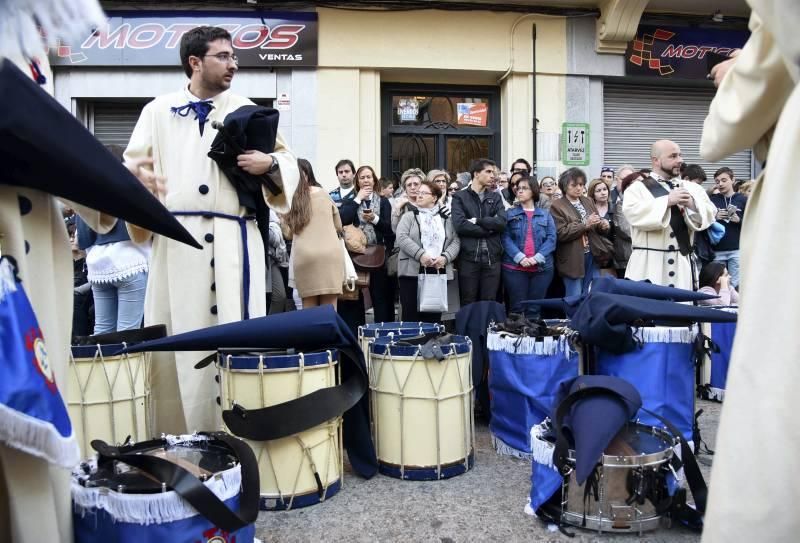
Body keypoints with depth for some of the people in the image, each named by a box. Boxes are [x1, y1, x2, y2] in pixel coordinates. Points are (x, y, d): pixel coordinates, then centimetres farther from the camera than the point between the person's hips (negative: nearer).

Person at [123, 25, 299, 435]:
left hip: (234, 241, 0)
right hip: (176, 239, 1)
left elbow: (288, 161, 14)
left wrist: (270, 163, -8)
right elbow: (130, 166, 12)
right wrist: (140, 184, -10)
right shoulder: (157, 111, 13)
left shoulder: (247, 112, 12)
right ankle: (175, 439, 16)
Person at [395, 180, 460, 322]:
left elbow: (455, 241, 7)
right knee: (410, 313, -2)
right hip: (413, 271, -2)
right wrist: (420, 254, -19)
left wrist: (445, 257, -11)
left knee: (433, 315, 6)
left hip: (438, 271, 2)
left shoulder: (446, 219, 15)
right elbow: (402, 238, -7)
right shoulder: (409, 216, 8)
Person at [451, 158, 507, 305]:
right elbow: (460, 225, -13)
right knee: (468, 304, 5)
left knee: (489, 304, 7)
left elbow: (501, 222, -3)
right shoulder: (460, 197, 3)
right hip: (468, 257, -3)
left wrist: (477, 220, -9)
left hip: (492, 257, 3)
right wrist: (488, 229, -8)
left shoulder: (495, 197, 14)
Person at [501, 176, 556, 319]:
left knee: (535, 308, 8)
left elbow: (551, 238, 1)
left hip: (542, 268, 2)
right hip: (514, 267, -1)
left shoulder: (545, 214, 11)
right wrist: (520, 257, -17)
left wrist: (537, 258, -13)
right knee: (518, 307, 2)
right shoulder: (509, 214, 7)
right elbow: (505, 238, -4)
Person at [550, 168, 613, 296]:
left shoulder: (588, 202, 12)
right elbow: (561, 233, -16)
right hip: (573, 259, -5)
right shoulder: (557, 206, -6)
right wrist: (585, 224, -22)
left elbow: (597, 227, 15)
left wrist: (603, 225, -8)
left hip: (593, 256, 5)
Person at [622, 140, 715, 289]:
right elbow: (634, 214, -17)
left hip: (682, 263, 4)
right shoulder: (637, 188, 0)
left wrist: (692, 205, -12)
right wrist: (667, 201, -17)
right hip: (648, 264, -4)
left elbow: (708, 216, 6)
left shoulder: (692, 188, 13)